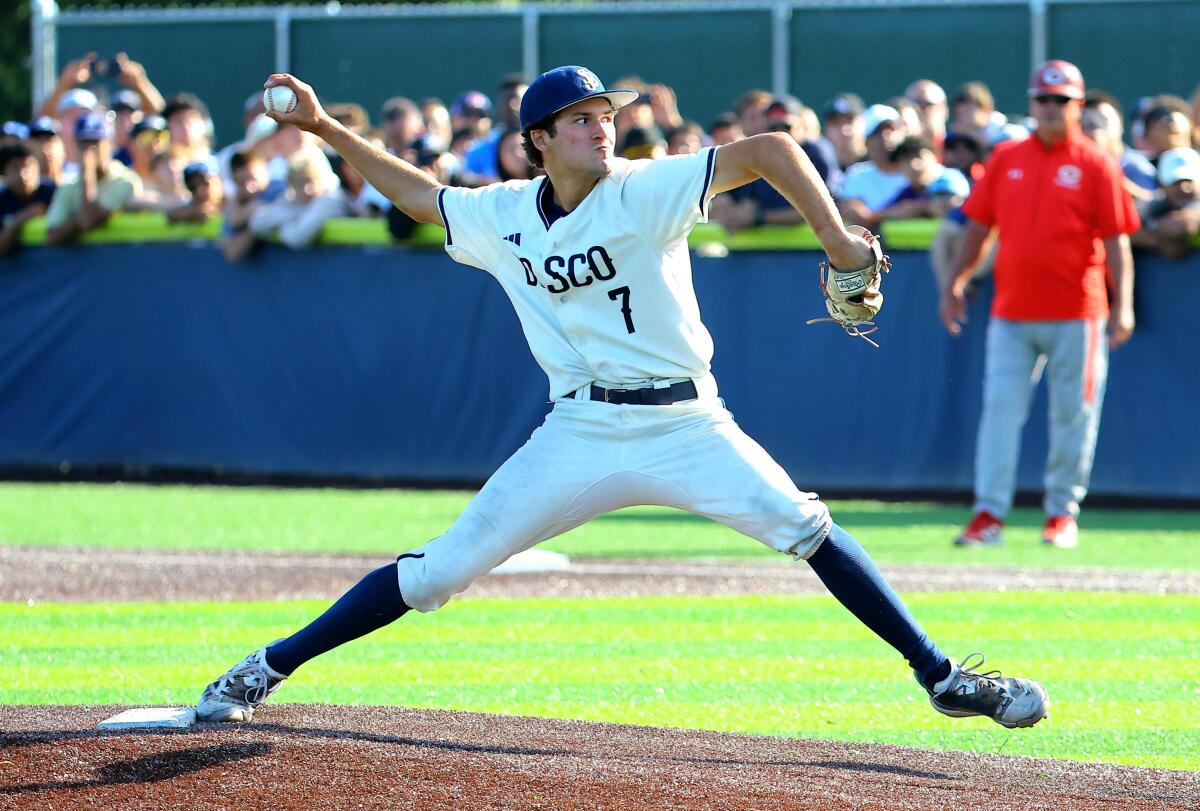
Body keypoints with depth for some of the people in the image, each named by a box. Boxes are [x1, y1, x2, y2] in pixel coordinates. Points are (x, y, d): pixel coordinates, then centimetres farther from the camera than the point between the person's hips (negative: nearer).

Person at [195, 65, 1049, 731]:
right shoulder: (502, 216, 3)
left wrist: (834, 236, -29)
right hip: (579, 435, 2)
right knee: (442, 569, -3)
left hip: (685, 425, -2)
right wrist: (321, 126, 15)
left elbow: (769, 149, -18)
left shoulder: (648, 191, -9)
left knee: (806, 529, -19)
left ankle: (940, 675, -12)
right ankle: (268, 670, 7)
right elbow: (416, 190, 21)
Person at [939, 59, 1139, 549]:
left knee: (1073, 416, 2)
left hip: (1075, 315, -3)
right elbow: (978, 227, 14)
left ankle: (1063, 513, 13)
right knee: (1000, 408, -3)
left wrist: (1123, 304, -12)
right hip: (1011, 312, 3)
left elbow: (1116, 240, -4)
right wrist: (954, 285, 8)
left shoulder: (1096, 164, -1)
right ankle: (989, 514, -4)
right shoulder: (1005, 159, 9)